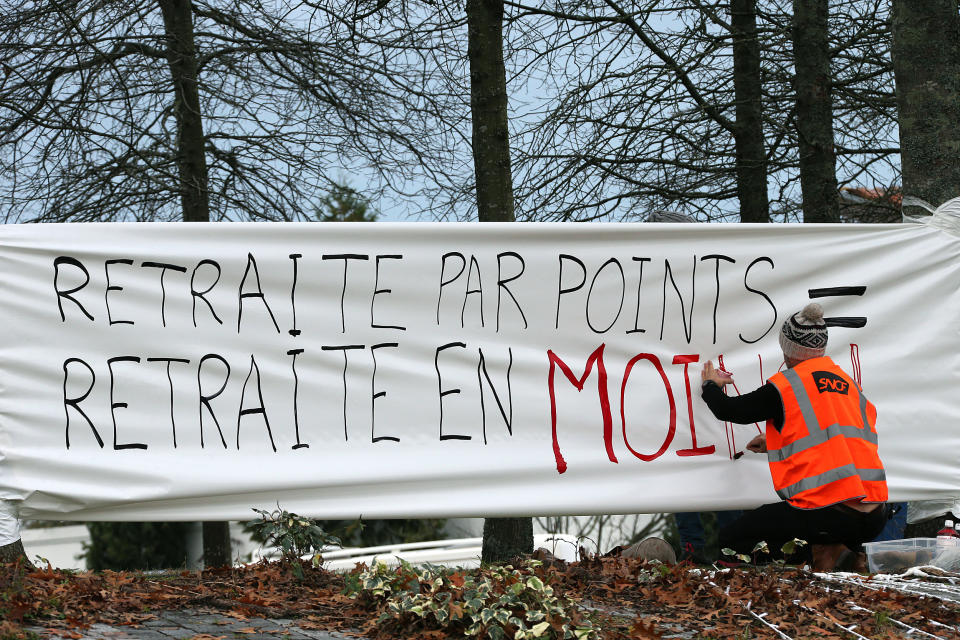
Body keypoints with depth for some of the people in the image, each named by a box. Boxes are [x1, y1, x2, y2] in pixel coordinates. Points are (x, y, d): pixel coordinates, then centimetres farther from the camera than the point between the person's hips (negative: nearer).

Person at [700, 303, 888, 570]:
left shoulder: (784, 386, -1)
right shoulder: (850, 384, 18)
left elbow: (728, 410, 12)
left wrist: (711, 386, 33)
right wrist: (775, 442, 44)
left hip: (827, 515, -7)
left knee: (732, 538, 3)